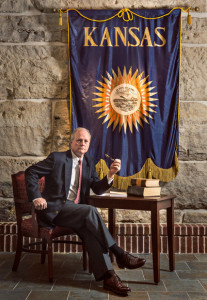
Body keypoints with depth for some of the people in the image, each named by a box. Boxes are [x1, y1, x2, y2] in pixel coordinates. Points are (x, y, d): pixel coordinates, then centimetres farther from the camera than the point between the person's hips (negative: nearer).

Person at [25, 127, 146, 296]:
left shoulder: (89, 163, 15)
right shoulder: (57, 158, -1)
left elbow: (98, 189, 11)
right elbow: (31, 172, -1)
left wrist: (110, 175, -7)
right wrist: (36, 197, -14)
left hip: (76, 209, 5)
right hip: (55, 209, -5)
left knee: (89, 229, -29)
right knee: (91, 211, -30)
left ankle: (107, 275, -33)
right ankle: (120, 254, -24)